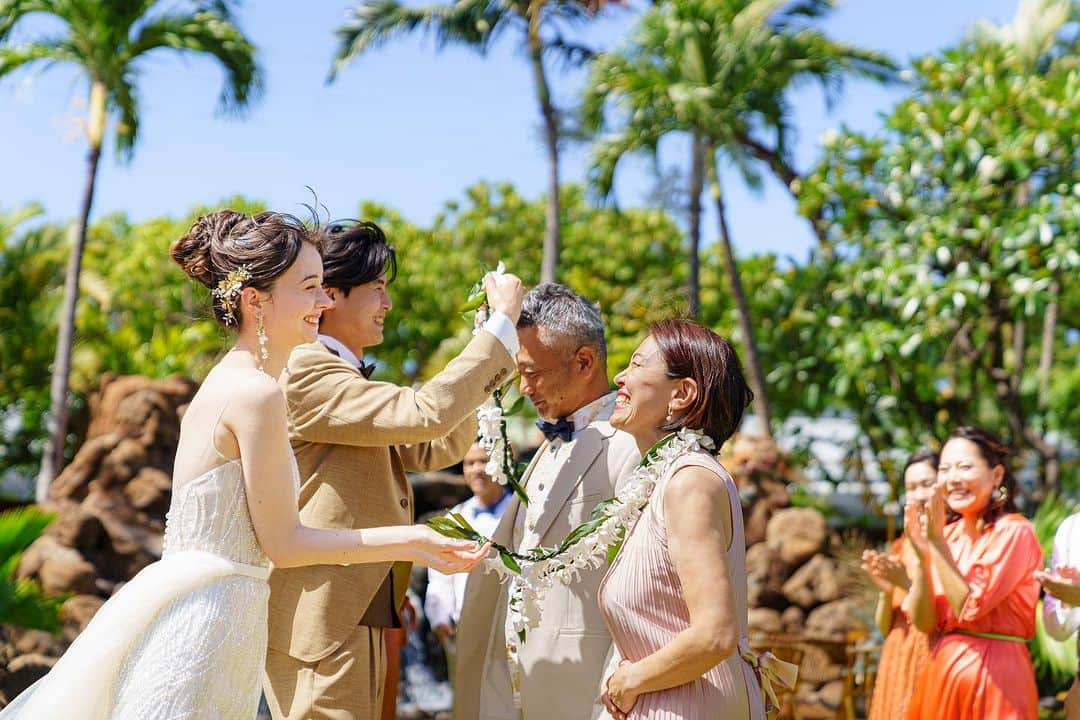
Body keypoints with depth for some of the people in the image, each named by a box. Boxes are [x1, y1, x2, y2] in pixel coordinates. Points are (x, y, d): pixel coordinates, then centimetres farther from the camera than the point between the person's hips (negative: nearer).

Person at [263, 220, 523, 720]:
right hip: (320, 620, -10)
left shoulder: (347, 380, 18)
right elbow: (427, 413, -24)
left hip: (358, 615, 10)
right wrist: (503, 322, -15)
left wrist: (488, 359, 6)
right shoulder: (305, 371, -15)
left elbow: (435, 449, 15)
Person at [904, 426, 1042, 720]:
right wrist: (921, 553, -11)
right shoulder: (947, 534, 6)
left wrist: (937, 542, -16)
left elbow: (970, 607, -18)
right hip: (942, 672, 6)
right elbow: (924, 622, 0)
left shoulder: (1014, 532, -10)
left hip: (993, 674, -6)